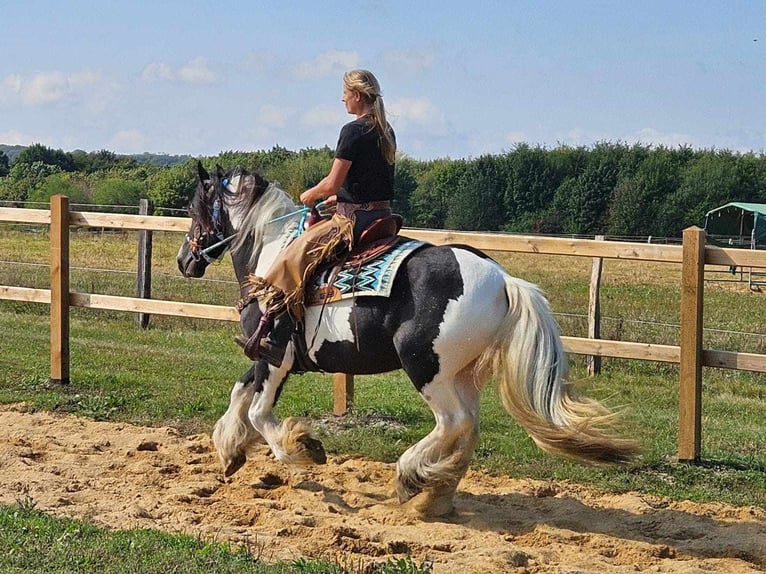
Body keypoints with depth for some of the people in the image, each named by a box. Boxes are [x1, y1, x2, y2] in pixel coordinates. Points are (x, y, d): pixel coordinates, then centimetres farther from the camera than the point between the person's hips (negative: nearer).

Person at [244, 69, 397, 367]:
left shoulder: (353, 131, -13)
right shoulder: (387, 132, 14)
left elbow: (332, 184, -15)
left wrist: (310, 195, 4)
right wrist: (338, 198, 21)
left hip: (354, 220, -10)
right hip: (382, 216, 10)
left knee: (293, 257, -12)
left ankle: (271, 341, -19)